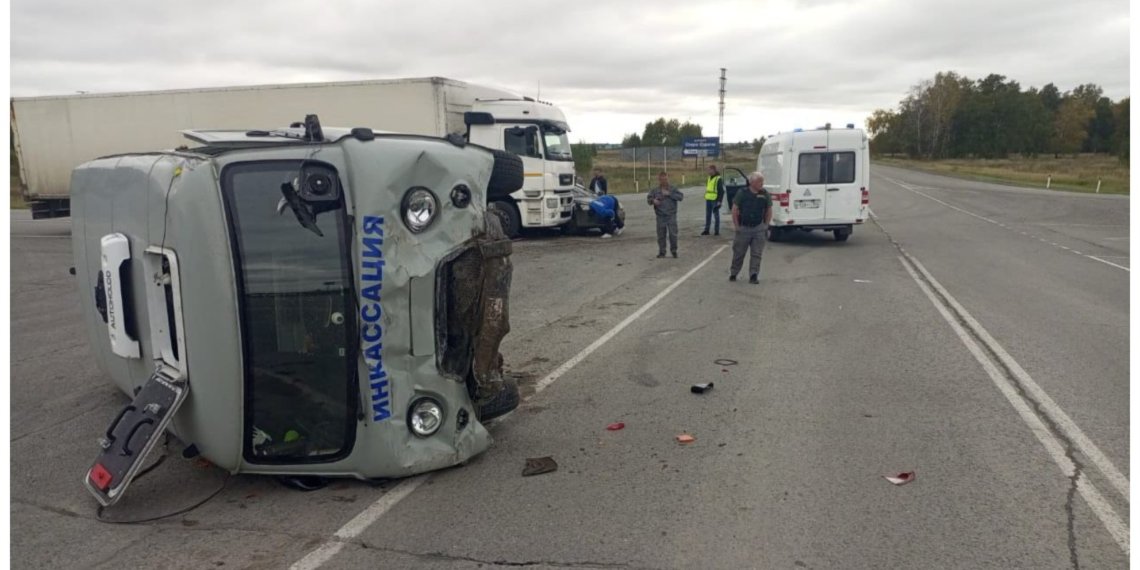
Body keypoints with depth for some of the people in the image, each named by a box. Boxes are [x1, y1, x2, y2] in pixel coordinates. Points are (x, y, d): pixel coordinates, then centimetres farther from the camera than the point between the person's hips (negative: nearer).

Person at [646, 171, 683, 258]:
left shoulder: (673, 189, 0)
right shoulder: (655, 190, 3)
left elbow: (681, 197, -9)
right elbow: (648, 198, 7)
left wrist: (669, 194, -18)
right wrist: (653, 200, -16)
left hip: (671, 216, -1)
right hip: (660, 216, 1)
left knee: (673, 234, -4)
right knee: (661, 235, 5)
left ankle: (674, 251, 12)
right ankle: (661, 252, 17)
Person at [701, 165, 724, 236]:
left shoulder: (718, 179, -10)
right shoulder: (709, 178, 13)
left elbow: (721, 191, -11)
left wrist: (719, 201, -16)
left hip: (715, 200, -7)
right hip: (708, 200, 7)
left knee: (716, 215, 1)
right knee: (708, 215, 9)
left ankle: (717, 231, 8)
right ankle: (706, 230, 13)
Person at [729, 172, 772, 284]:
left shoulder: (765, 194, 0)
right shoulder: (742, 193, -6)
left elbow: (769, 211, 10)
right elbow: (734, 210, -1)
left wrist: (765, 225, 5)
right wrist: (737, 227, -3)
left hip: (759, 229, 1)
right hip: (743, 228, -1)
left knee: (757, 254, 0)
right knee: (738, 253, 7)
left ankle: (754, 276, 7)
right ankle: (733, 273, 23)